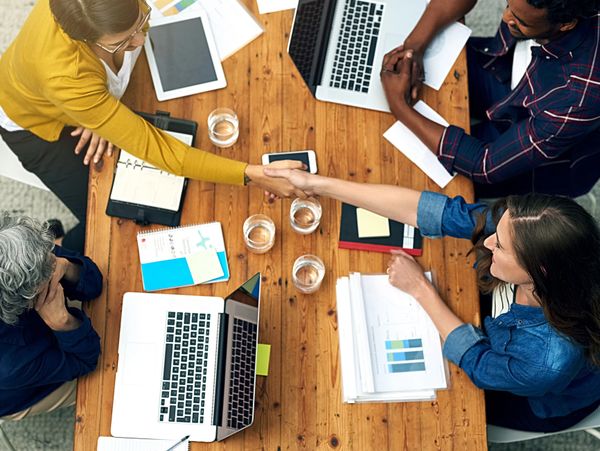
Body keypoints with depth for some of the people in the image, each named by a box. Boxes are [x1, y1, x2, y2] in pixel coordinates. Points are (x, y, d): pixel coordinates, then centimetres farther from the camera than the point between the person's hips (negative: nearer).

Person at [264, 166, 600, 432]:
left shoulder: (552, 358, -45)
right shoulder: (512, 225, -34)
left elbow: (478, 363, -26)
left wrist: (420, 287, -22)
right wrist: (321, 185, -30)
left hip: (540, 403, -4)